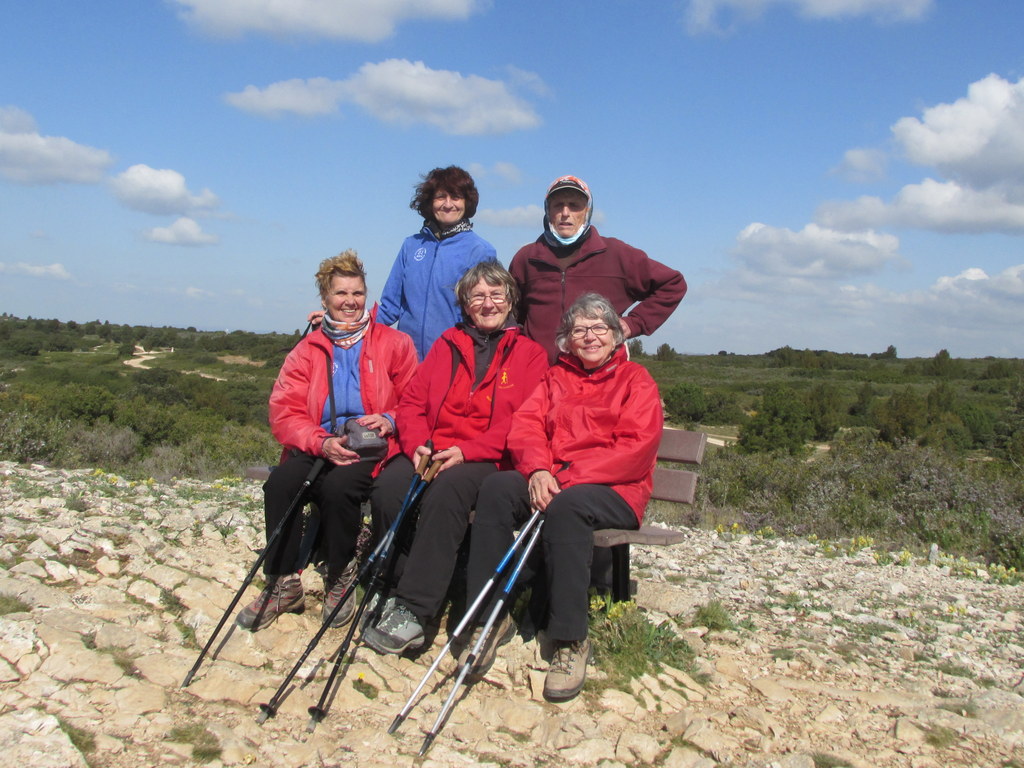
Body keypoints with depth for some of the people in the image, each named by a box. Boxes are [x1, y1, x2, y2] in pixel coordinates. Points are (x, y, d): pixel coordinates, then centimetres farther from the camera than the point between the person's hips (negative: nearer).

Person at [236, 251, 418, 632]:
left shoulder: (394, 344, 11)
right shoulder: (307, 351, 15)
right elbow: (283, 411, 3)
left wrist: (389, 420, -17)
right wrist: (321, 443, -16)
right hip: (318, 447, 3)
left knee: (337, 485, -34)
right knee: (281, 482, -29)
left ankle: (340, 578, -10)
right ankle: (283, 584, -13)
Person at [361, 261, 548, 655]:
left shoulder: (530, 354, 9)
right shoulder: (446, 345, 21)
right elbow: (412, 402, 14)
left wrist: (467, 451, -16)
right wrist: (417, 443, -8)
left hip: (487, 458, -3)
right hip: (430, 451, 4)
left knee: (446, 492, -36)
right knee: (387, 487, -28)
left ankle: (412, 611, -34)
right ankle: (394, 592, -16)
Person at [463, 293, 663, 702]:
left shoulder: (636, 380, 5)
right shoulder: (556, 377, 20)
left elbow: (637, 449, -9)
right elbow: (526, 425, 7)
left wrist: (567, 478, -18)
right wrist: (538, 470, -16)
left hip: (614, 489, -4)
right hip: (548, 480, 4)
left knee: (567, 507, -37)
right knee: (496, 488, -25)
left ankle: (571, 641, -28)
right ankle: (489, 617, -21)